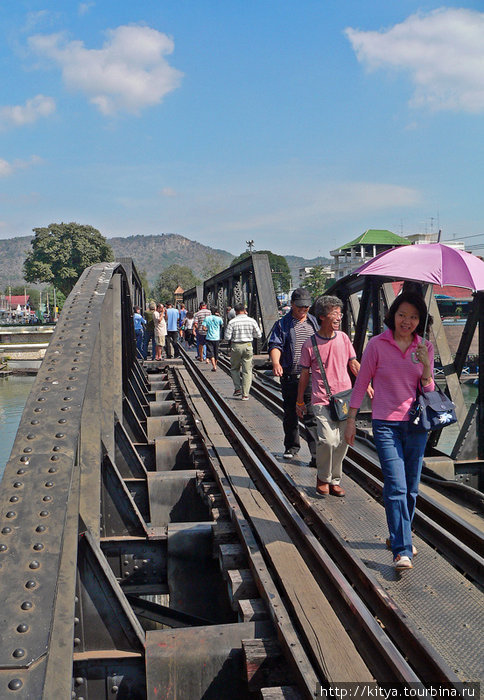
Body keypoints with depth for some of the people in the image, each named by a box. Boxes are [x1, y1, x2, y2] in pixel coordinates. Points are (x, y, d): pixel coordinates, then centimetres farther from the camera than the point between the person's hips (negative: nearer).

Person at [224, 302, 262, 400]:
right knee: (247, 371, 6)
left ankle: (237, 388, 9)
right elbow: (258, 334, 3)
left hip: (236, 346, -1)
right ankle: (245, 394, 5)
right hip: (248, 346, 1)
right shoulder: (251, 321, -2)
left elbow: (227, 337, -8)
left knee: (234, 368, 19)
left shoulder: (232, 322, -7)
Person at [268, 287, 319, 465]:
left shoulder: (314, 322, 13)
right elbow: (275, 345, -8)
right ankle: (291, 447, 31)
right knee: (290, 415, 12)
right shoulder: (282, 324, 4)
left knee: (312, 416, -7)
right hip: (289, 377, 0)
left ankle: (317, 454, -6)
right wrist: (276, 363, -27)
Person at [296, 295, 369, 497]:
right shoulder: (310, 344, -3)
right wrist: (300, 401, 11)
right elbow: (304, 374, 5)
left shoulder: (343, 337, 7)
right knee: (328, 440, -16)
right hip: (322, 400, -4)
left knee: (342, 442, 5)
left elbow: (354, 364, 16)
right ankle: (323, 478, 8)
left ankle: (335, 480, 22)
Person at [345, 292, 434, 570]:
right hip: (386, 424, -3)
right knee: (396, 487, -11)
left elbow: (429, 391, 7)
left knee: (411, 488, 11)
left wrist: (426, 367, -13)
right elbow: (362, 382, 3)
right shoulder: (378, 344, -3)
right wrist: (351, 419, 2)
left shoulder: (425, 347, 5)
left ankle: (399, 537, 29)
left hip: (416, 424, 3)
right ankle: (402, 551, -9)